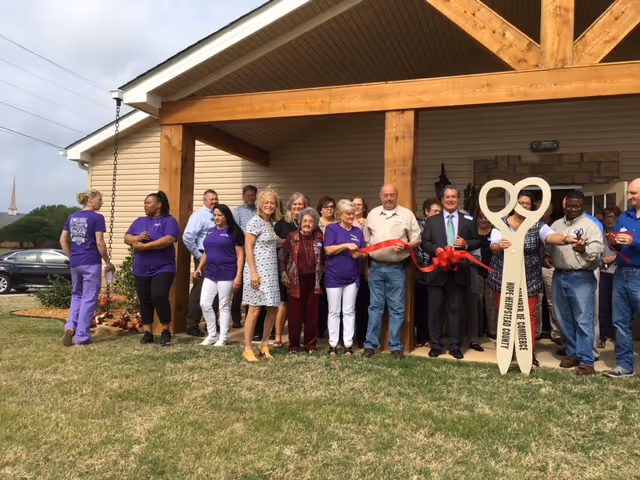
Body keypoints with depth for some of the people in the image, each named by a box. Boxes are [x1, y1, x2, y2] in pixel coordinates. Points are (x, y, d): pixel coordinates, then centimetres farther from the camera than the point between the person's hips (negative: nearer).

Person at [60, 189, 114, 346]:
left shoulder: (72, 217, 10)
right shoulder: (97, 218, -8)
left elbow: (63, 241, 10)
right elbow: (99, 243, -12)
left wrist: (72, 257, 18)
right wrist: (108, 262, -3)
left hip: (75, 263, 6)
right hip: (91, 263, -6)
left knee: (76, 295, 21)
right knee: (88, 298, 3)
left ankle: (70, 326, 2)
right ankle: (81, 337, 6)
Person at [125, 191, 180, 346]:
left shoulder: (168, 221, -4)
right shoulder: (139, 221, 15)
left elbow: (168, 240, -19)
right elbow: (127, 238, 8)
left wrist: (144, 246, -18)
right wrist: (138, 238, -15)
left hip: (163, 269, -6)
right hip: (141, 270, 6)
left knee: (159, 296, -19)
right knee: (145, 301, 8)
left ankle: (165, 331, -3)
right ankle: (147, 333, 17)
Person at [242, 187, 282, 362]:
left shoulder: (272, 223, 14)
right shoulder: (255, 221, -8)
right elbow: (248, 248, -13)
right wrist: (253, 272, -19)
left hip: (271, 272, 8)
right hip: (258, 271, -8)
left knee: (273, 309, 8)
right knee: (255, 309, -6)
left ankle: (264, 344, 22)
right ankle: (247, 349, 4)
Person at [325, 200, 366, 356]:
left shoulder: (358, 231, 10)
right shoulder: (331, 229, -2)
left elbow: (364, 253, 10)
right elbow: (328, 250, -13)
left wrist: (359, 255, -12)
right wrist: (346, 245, -21)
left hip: (352, 277, 3)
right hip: (334, 277, -3)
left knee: (349, 311, 7)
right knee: (334, 312, 4)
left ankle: (348, 343, 12)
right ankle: (333, 344, 11)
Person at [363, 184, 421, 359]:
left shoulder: (407, 214, 0)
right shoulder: (372, 214, 8)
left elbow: (416, 240, 1)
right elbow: (366, 241, 11)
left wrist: (404, 246, -18)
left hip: (397, 268, -2)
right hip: (376, 267, 2)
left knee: (397, 308, 4)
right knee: (375, 307, 7)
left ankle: (395, 346, 13)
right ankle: (370, 345, 14)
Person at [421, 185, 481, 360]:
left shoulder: (468, 220, 9)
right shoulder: (432, 221, 10)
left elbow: (478, 242, 8)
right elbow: (424, 243, 3)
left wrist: (466, 244, -12)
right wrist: (436, 249, -15)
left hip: (459, 271, 0)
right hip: (438, 270, 0)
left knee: (456, 309, 6)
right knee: (435, 309, 4)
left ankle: (455, 346, 14)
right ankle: (436, 345, 13)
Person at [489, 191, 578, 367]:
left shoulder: (538, 225, -2)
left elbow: (551, 236, -22)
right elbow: (493, 246, -16)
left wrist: (566, 239, -44)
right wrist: (500, 245, -41)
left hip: (528, 280, 0)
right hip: (503, 278, 0)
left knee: (528, 316, 3)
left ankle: (530, 353, 12)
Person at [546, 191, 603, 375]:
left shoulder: (590, 226, -4)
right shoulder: (555, 225, 13)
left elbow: (597, 251, -17)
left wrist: (584, 250, -37)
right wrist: (546, 256, 2)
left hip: (581, 278, -5)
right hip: (559, 277, 6)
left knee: (584, 321, -4)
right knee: (564, 319, 13)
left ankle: (586, 361, 0)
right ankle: (572, 354, 26)